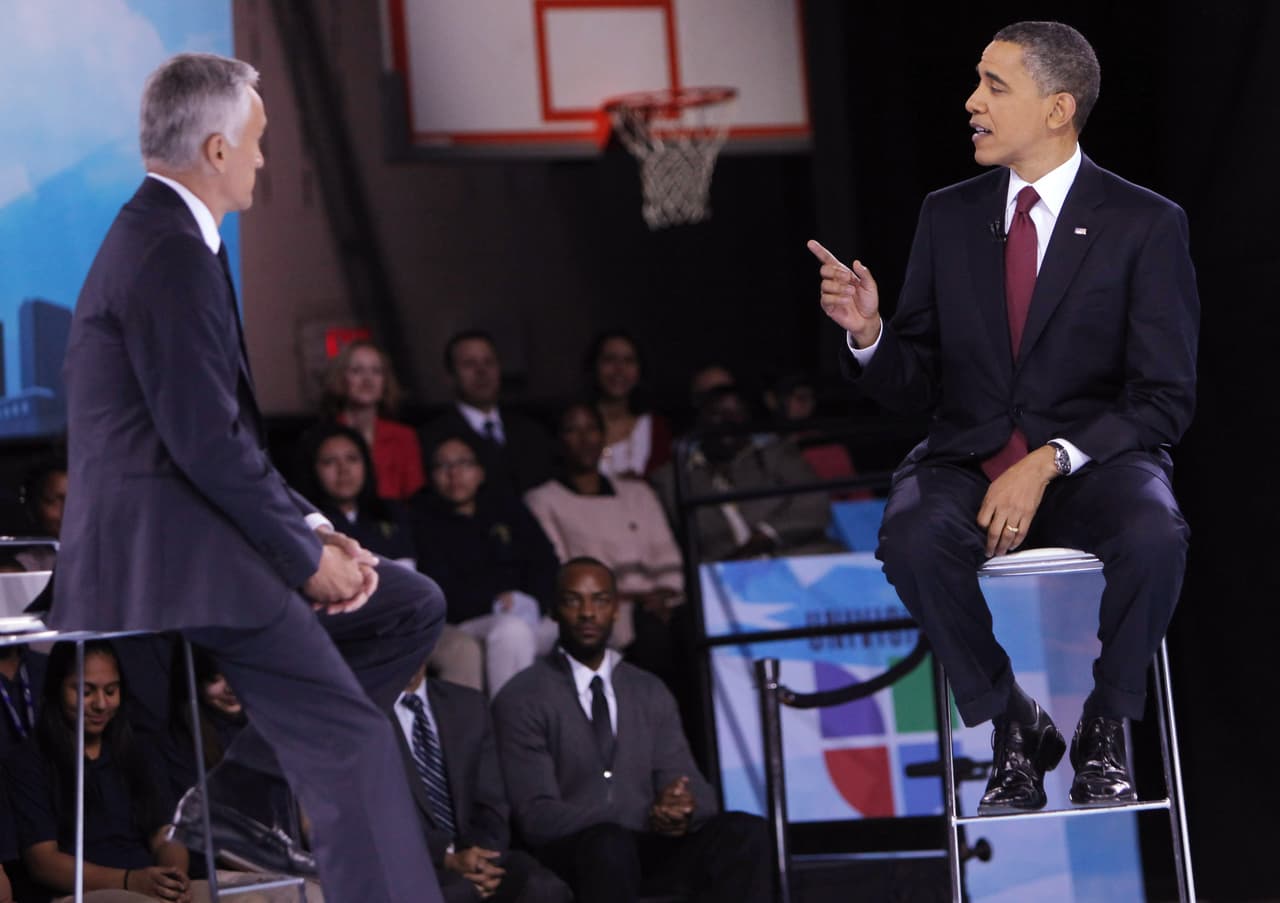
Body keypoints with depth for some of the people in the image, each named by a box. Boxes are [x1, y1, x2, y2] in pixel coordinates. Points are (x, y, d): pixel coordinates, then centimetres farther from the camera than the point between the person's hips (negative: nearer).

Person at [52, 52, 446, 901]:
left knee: (410, 608, 13)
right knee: (351, 737, -16)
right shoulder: (172, 254, -16)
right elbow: (205, 441, -22)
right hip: (167, 553, -11)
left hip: (180, 538, 11)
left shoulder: (161, 237, 17)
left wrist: (312, 529, 9)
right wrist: (304, 554, -11)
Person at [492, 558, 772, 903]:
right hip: (571, 859, -5)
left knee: (744, 832, -23)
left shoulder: (651, 693, 18)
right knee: (609, 843, -39)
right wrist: (645, 817, -22)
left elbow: (693, 787, 10)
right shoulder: (521, 699, 1)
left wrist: (684, 807, -17)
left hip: (651, 850, 5)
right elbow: (537, 816, -10)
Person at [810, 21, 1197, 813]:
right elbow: (914, 384, 12)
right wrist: (868, 331, -12)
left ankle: (1103, 734, -11)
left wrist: (1049, 463, -19)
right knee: (913, 539, -33)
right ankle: (1015, 730, -12)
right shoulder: (949, 216, 10)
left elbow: (1166, 400, -6)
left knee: (1153, 539, -36)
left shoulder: (1146, 225, -1)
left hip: (1094, 459, -2)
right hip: (970, 461, 2)